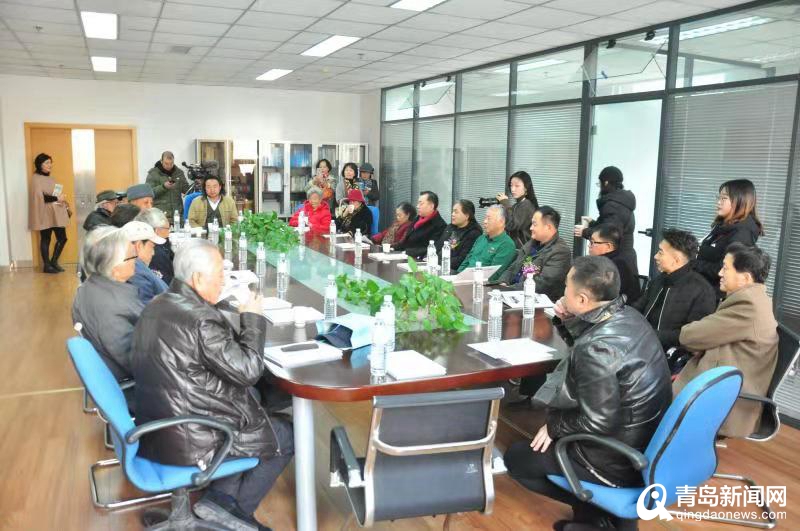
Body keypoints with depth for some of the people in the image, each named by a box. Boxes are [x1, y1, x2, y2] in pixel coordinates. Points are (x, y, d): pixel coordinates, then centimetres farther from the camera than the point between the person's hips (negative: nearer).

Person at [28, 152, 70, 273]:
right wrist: (57, 198, -15)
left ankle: (54, 262, 20)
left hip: (56, 212, 8)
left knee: (62, 238, 6)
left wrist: (63, 201, 3)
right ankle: (46, 266, 7)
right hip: (45, 214, -8)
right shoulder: (36, 178, -7)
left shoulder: (49, 178, 19)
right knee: (46, 239, 0)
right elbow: (40, 197, -18)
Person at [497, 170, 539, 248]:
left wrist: (505, 204, -16)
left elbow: (512, 225, -22)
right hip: (513, 245, 9)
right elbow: (506, 225, 15)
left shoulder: (526, 205, -12)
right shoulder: (517, 205, 14)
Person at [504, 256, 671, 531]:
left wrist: (554, 427, -10)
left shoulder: (597, 349, -30)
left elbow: (598, 424, -25)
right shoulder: (628, 315, -3)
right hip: (648, 441, 8)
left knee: (516, 457, 7)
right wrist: (568, 321, -2)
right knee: (557, 415, 28)